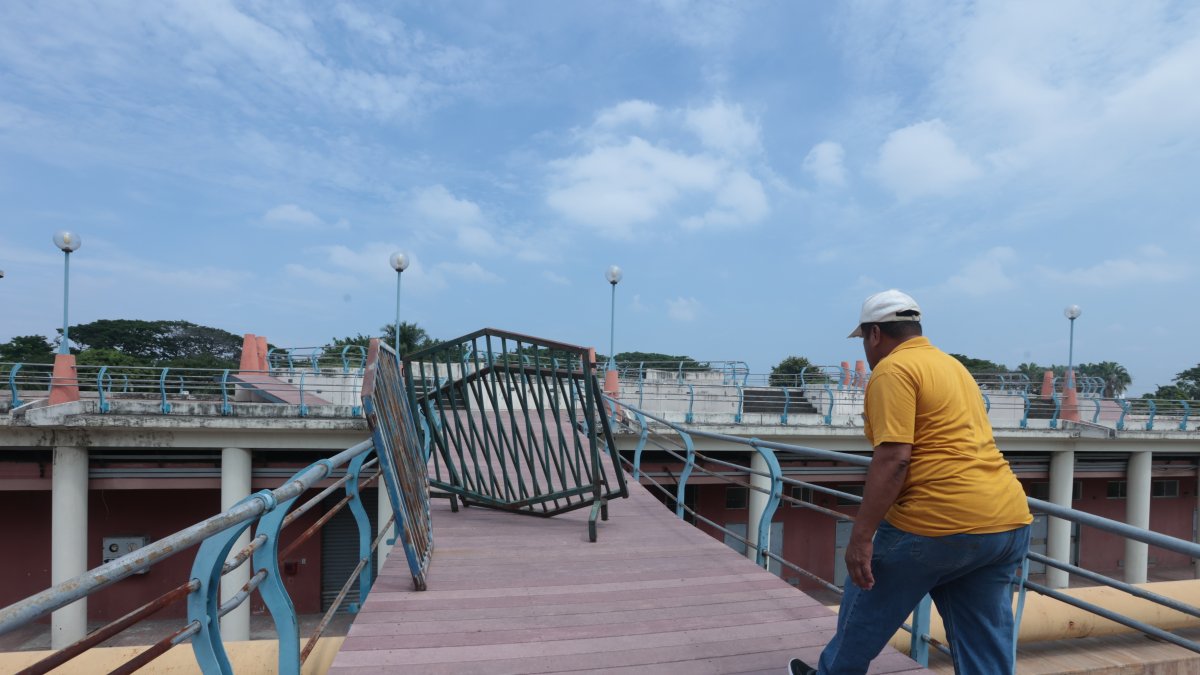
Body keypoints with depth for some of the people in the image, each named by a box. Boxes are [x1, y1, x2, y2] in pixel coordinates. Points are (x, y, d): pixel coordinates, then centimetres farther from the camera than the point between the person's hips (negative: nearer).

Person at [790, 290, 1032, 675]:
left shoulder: (892, 370, -9)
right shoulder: (951, 365, 20)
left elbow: (894, 459, -20)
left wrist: (861, 535, -18)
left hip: (941, 522, -9)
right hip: (1008, 520, 9)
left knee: (865, 611, 15)